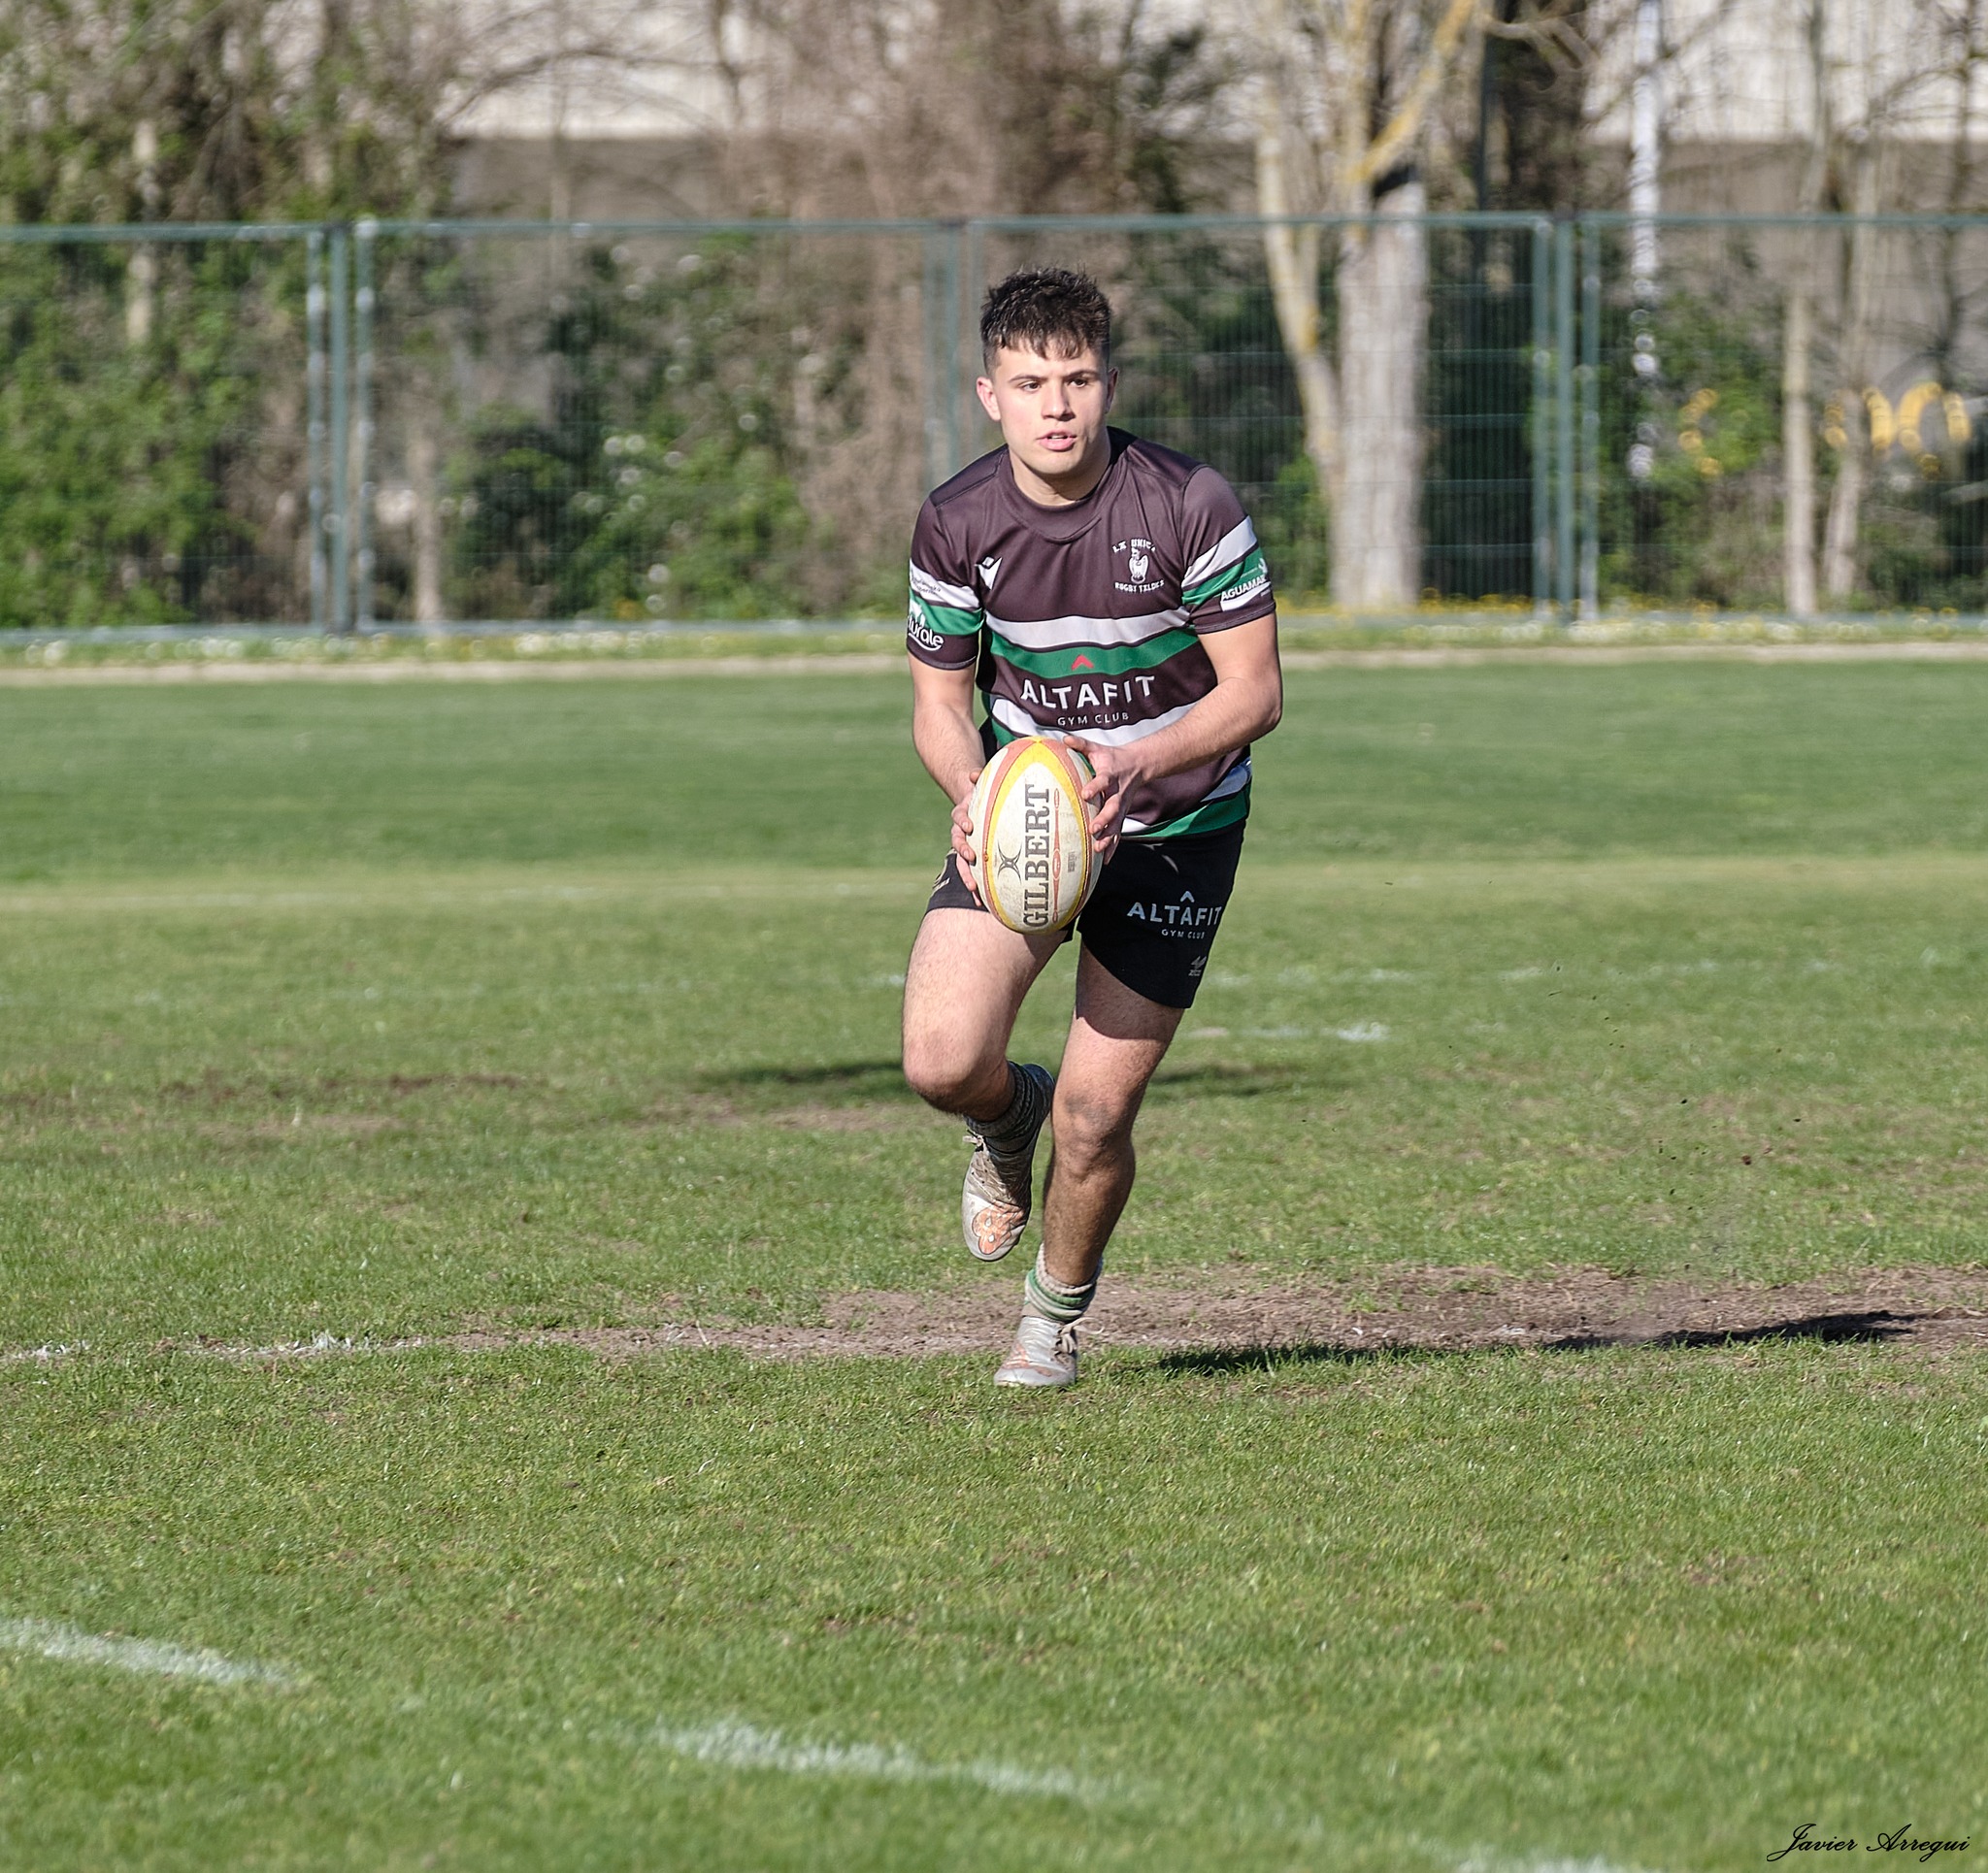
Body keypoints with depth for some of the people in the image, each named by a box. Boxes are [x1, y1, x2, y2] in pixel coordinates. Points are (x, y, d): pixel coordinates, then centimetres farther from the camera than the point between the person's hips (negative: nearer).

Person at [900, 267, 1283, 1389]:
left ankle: (1059, 1313, 24)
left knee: (1095, 1116, -7)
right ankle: (1007, 1122, 22)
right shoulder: (956, 524, -10)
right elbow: (941, 697, 1)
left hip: (1173, 824, -2)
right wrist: (971, 797, -22)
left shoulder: (1192, 507, -18)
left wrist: (1136, 766, -30)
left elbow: (1255, 689, -13)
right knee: (943, 1060, -18)